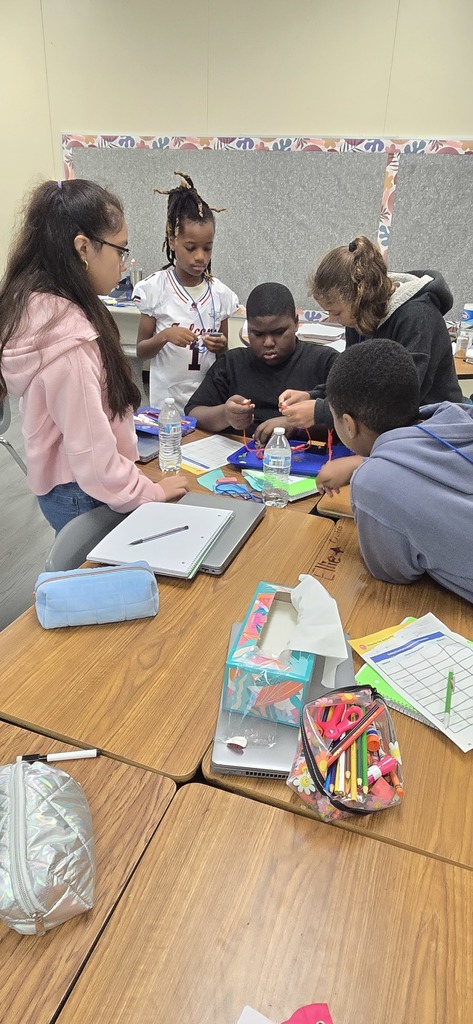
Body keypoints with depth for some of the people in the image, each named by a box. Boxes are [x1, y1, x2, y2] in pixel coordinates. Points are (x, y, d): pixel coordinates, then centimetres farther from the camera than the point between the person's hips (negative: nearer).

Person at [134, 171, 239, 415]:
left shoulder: (220, 293, 2)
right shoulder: (155, 289, -5)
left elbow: (223, 358, 11)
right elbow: (141, 351, 0)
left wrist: (220, 347, -11)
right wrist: (164, 336, -18)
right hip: (167, 400, -2)